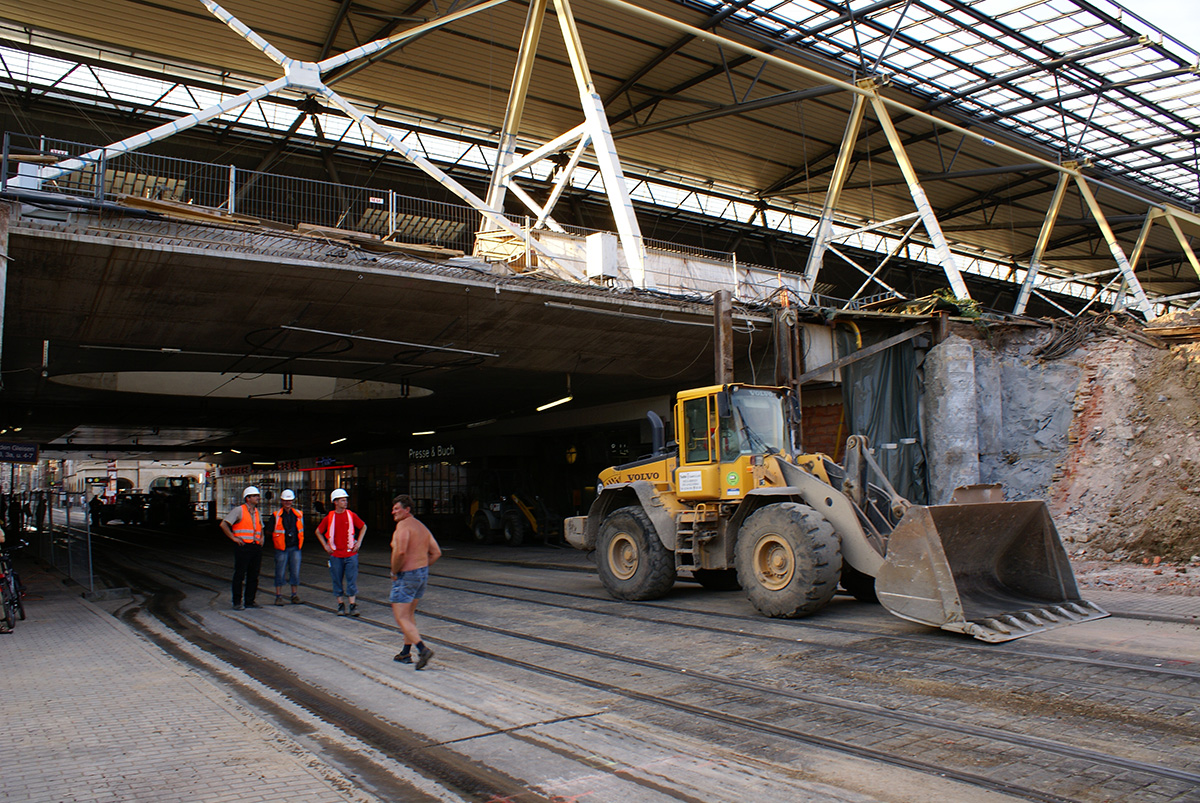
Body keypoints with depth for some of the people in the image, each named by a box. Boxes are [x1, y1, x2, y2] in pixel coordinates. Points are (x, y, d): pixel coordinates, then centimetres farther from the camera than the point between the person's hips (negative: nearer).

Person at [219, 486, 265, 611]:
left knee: (253, 576, 7)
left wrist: (261, 538, 18)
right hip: (243, 547, -6)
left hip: (256, 547, 7)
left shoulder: (257, 512, 18)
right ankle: (237, 602, 4)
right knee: (239, 575, -2)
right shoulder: (239, 510, -3)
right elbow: (223, 524, -9)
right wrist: (234, 538, -10)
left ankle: (250, 601, 15)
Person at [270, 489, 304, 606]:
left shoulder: (299, 515, 7)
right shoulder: (276, 516, -1)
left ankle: (295, 595, 15)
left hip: (295, 548, 2)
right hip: (281, 549, -2)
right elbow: (270, 531, 4)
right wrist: (276, 542, 0)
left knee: (295, 573, 5)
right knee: (280, 573, 1)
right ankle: (279, 596, 11)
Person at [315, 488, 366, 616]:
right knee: (337, 581, 6)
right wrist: (325, 545, 6)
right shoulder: (329, 517, -1)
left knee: (352, 580, -3)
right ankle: (341, 605, 17)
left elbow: (363, 527, 14)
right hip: (335, 555, 1)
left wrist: (358, 542, 7)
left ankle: (353, 605, 0)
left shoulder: (351, 515, 0)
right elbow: (318, 531, 13)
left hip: (350, 554, -1)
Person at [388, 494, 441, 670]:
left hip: (405, 576, -9)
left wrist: (394, 571, -15)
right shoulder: (421, 527, 12)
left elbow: (400, 552, -30)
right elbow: (436, 553, 12)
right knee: (409, 614, 21)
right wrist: (422, 568, 13)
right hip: (422, 573, 9)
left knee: (401, 618, -4)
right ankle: (406, 653, 28)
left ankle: (423, 649, -18)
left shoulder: (403, 526, -16)